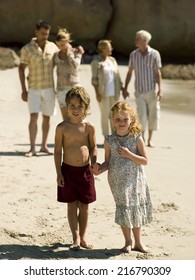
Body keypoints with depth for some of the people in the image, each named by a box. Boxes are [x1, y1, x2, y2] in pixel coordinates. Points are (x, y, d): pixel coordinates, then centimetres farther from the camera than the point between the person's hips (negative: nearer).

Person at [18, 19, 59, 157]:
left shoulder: (53, 47, 3)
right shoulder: (27, 49, -5)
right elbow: (21, 69, -1)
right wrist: (24, 90, -5)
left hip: (49, 88, 3)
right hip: (34, 89, -3)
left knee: (47, 117, 8)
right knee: (34, 117, -11)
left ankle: (44, 146, 20)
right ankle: (32, 148, -9)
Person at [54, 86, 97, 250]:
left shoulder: (89, 127, -3)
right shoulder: (62, 127, -7)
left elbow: (93, 147, 8)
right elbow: (58, 151, -3)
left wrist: (93, 162, -10)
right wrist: (59, 173, -6)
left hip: (85, 170, 2)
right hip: (68, 170, -1)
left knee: (84, 206, 10)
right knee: (72, 205, 6)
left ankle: (82, 236, 24)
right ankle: (76, 238, 16)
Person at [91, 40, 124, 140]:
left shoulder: (112, 60, 10)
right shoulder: (96, 62, -6)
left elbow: (117, 76, 15)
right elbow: (94, 79, -7)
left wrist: (122, 88, 11)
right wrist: (97, 93, -13)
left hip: (114, 92, 5)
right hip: (103, 93, -5)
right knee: (105, 115, -1)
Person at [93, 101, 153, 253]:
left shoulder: (137, 138, -8)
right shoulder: (109, 140, -4)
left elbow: (145, 161, -8)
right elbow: (108, 162, 2)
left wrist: (129, 154, -19)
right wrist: (100, 169, -18)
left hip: (135, 180, 0)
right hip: (118, 182, 0)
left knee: (136, 209, 9)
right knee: (123, 209, 4)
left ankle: (138, 242, 25)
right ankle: (128, 242, 21)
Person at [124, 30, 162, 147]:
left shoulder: (155, 54, -6)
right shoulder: (133, 54, 1)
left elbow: (158, 73, -5)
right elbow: (130, 72, 8)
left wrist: (160, 89, -11)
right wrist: (125, 88, 6)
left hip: (152, 90, -1)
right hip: (139, 90, 1)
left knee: (153, 114, 5)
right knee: (141, 115, -4)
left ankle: (150, 139, 18)